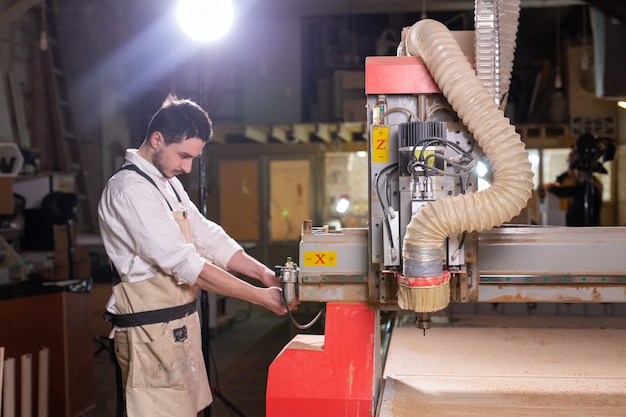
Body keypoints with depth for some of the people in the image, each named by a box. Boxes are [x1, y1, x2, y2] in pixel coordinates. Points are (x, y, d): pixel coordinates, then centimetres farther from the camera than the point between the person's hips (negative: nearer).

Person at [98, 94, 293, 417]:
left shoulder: (168, 184, 12)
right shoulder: (131, 190, -19)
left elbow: (208, 238, 11)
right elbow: (186, 264, -23)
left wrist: (262, 273, -3)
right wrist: (260, 296, -20)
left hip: (178, 326, 9)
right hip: (151, 330, -9)